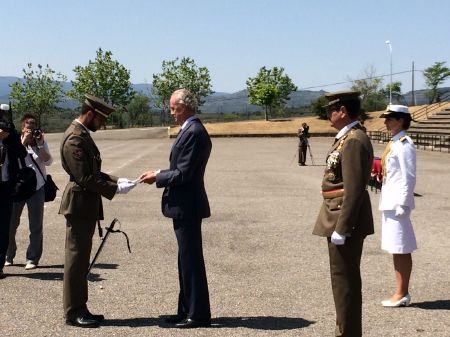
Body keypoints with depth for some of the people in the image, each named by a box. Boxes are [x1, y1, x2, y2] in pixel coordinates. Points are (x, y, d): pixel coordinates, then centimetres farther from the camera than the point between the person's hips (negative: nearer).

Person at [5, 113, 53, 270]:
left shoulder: (42, 142, 6)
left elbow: (48, 161, -6)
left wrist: (40, 144, -13)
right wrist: (24, 142, -16)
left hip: (37, 188, 1)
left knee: (36, 226, 1)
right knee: (10, 223, 5)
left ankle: (32, 258, 10)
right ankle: (8, 256, 21)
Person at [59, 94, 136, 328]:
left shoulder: (83, 135, 15)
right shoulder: (75, 138, -17)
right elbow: (85, 178, -21)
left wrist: (115, 180, 7)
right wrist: (115, 189, -18)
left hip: (86, 205, 10)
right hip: (79, 205, -10)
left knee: (81, 258, 13)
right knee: (76, 258, -3)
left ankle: (78, 309, 21)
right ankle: (73, 313, 5)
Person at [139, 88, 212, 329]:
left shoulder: (193, 132, -19)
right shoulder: (191, 130, 13)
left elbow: (183, 174, -21)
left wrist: (157, 177, -10)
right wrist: (160, 174, 9)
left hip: (187, 207, -11)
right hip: (184, 206, 11)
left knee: (192, 261, -2)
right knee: (187, 260, 16)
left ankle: (198, 315, 8)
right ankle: (187, 311, 26)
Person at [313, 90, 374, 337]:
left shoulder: (354, 141, -18)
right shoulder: (348, 138, 13)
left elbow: (354, 190, -23)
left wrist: (341, 228, -23)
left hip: (346, 220, -10)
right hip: (341, 218, 10)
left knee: (345, 280, -2)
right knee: (343, 279, 18)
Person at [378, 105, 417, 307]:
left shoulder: (404, 145, -14)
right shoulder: (393, 143, 13)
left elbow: (408, 178, -18)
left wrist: (402, 205, -19)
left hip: (397, 203, -10)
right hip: (389, 201, 10)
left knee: (401, 250, -2)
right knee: (397, 250, 14)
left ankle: (402, 295, 6)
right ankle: (401, 293, 22)